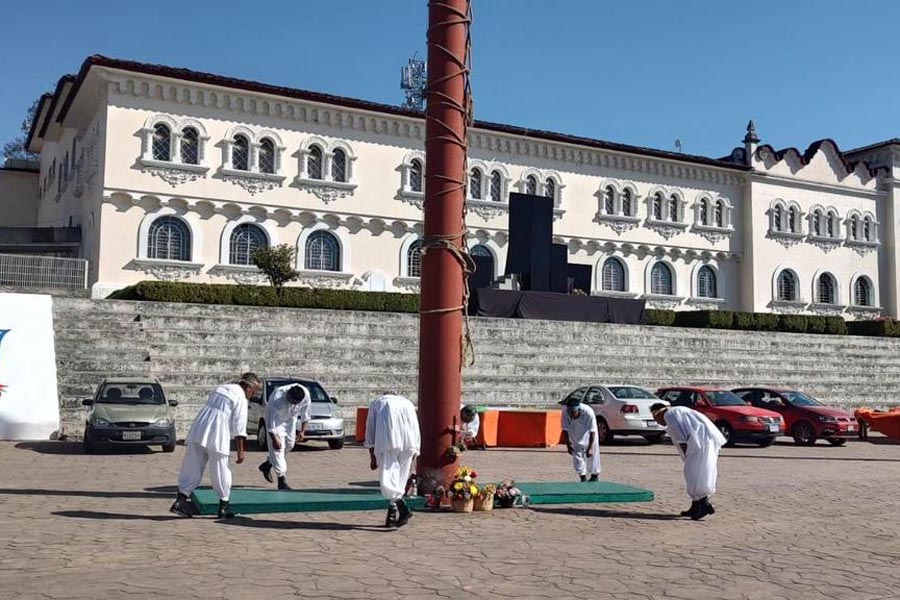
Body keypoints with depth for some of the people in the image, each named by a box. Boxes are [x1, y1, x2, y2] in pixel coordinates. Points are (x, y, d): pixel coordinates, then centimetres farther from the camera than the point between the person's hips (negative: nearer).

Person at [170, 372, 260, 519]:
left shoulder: (220, 388, 21)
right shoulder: (241, 398, -3)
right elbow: (239, 426, -7)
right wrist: (240, 450, -4)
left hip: (199, 429, 7)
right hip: (217, 434, -7)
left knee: (193, 466, 9)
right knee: (220, 470, 5)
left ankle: (180, 500, 5)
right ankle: (224, 506, 15)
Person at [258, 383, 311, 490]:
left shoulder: (306, 394, -27)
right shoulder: (277, 398, -39)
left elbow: (305, 413, -9)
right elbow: (270, 422, -32)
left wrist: (302, 431, -5)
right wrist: (274, 439, -29)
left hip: (290, 418, 6)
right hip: (276, 417, -5)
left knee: (289, 444, 10)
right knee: (277, 448, -11)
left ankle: (267, 465, 31)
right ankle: (282, 480, -8)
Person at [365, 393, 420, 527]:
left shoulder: (376, 403, 30)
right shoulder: (408, 403, 34)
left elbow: (370, 431, 23)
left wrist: (372, 456, 22)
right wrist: (413, 458, 31)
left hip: (387, 436, -3)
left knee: (388, 472, -5)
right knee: (402, 475, 14)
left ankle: (402, 507, -23)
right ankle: (393, 511, 17)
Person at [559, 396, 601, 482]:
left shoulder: (588, 412, -38)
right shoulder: (565, 411, -31)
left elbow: (592, 431, -30)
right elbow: (565, 429, -18)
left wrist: (590, 448, -30)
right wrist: (568, 444, -17)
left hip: (587, 433, -2)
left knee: (592, 454, 7)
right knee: (577, 455, 1)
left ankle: (595, 475, 26)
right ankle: (583, 478, 12)